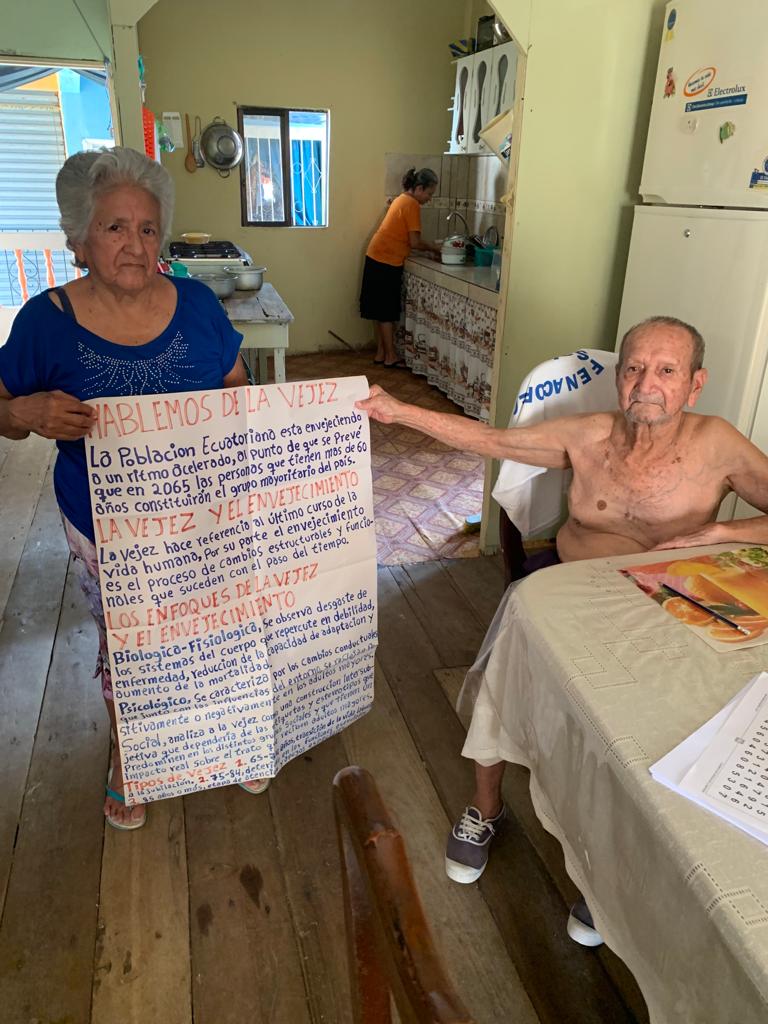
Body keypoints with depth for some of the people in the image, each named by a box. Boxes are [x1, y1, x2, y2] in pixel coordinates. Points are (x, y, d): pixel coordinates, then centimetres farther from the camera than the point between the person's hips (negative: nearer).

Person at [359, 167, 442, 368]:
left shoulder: (402, 200, 16)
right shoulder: (411, 204, -14)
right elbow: (415, 242, -16)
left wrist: (429, 245, 11)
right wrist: (433, 248, 0)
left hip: (376, 258, 9)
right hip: (386, 263, -9)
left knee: (381, 310, 13)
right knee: (387, 312, -2)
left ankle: (380, 353, 19)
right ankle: (390, 357, 6)